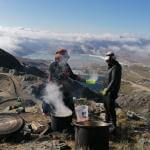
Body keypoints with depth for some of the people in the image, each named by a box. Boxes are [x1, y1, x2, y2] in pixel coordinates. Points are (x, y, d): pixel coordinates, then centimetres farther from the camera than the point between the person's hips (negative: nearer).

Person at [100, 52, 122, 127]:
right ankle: (107, 120, 33)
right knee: (106, 104, 19)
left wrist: (106, 90, -25)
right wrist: (106, 88, 16)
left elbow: (114, 81, -25)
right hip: (109, 89, 10)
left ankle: (114, 124, 2)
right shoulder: (111, 66, 12)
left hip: (112, 90, -10)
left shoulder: (116, 68, -19)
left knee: (110, 107, -8)